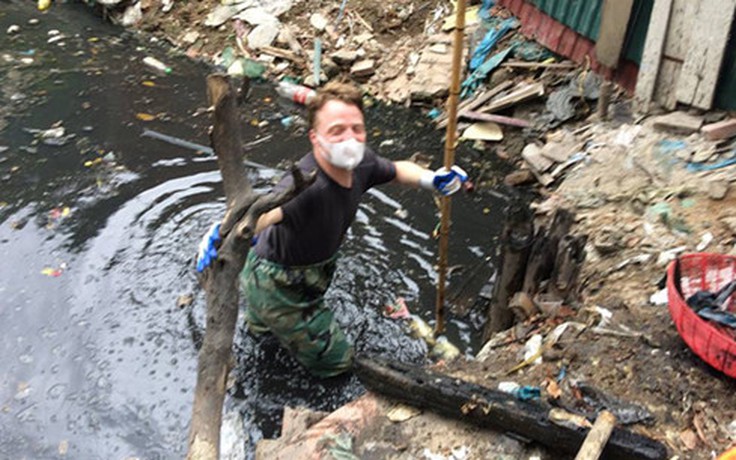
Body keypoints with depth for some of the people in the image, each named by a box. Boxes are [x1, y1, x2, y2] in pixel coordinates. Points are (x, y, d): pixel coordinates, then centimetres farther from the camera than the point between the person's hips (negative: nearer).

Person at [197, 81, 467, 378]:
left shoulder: (360, 162, -18)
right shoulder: (307, 185, -43)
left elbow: (397, 170, 3)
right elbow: (267, 211, -62)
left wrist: (431, 179, -14)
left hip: (314, 268, 8)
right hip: (276, 284, -8)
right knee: (336, 360, 11)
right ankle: (261, 317, 20)